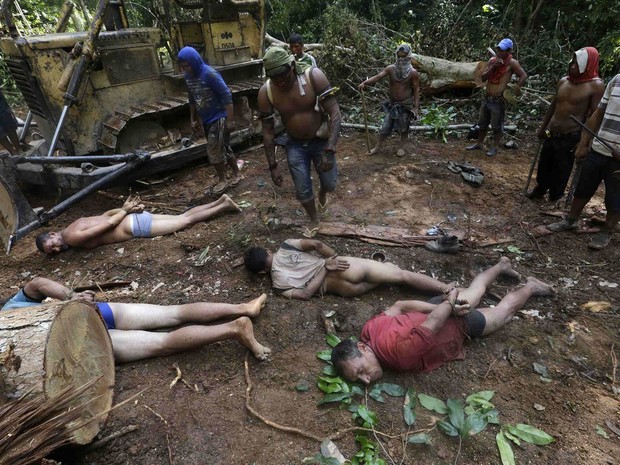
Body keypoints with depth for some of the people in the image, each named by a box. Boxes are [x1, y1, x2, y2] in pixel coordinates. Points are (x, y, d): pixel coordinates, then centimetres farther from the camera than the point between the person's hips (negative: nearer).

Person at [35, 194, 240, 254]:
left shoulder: (73, 236, -12)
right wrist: (125, 209, 8)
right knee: (184, 216, 6)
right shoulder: (75, 225, 18)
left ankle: (223, 206, -5)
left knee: (187, 221, -6)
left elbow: (109, 223, -19)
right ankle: (220, 201, 6)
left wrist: (126, 210, -5)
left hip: (136, 225, -8)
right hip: (134, 218, 8)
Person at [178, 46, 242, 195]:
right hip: (206, 120, 8)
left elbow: (226, 96, -20)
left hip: (218, 118, -7)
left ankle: (222, 180, 13)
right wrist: (193, 119, 18)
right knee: (223, 149, 15)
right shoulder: (188, 76, 4)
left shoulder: (210, 74, -20)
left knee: (214, 152, -5)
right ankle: (237, 174, 28)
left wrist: (230, 120, -22)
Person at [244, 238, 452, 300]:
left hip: (335, 284, 0)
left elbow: (304, 294, -5)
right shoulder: (285, 246, 9)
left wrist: (326, 266, 1)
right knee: (401, 275, 4)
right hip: (342, 268, 1)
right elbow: (316, 243, -4)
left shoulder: (278, 282, 7)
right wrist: (333, 259, 11)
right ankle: (451, 291, 0)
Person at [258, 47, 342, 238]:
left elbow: (335, 113, -24)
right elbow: (267, 131, -8)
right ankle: (314, 221, 35)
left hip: (321, 140, -1)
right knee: (302, 190, 5)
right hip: (295, 144, 1)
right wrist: (273, 166, -8)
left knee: (330, 184, 9)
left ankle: (322, 193, 49)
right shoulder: (266, 92, -17)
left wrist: (330, 150, -32)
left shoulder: (313, 76, -24)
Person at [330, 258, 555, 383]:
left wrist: (449, 304, -16)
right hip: (449, 308, 6)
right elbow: (399, 305, -12)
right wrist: (446, 306, -11)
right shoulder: (370, 329, -24)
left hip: (461, 323, -6)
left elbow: (433, 322, -36)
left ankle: (530, 287, 49)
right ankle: (500, 266, 60)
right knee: (474, 291, 36)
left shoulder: (400, 352, -43)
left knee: (505, 310, 26)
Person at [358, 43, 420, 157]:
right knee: (385, 127, 6)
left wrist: (416, 107, -13)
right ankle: (378, 147, 19)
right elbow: (378, 77, -16)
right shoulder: (391, 69, -6)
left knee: (404, 128, 9)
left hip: (406, 105, -2)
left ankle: (401, 147, 27)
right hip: (392, 104, 2)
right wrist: (365, 82, -33)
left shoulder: (413, 73, -11)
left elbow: (416, 90, -9)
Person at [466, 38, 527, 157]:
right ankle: (479, 144, 30)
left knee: (497, 126, 3)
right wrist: (493, 67, -13)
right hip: (487, 98, 6)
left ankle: (494, 147, 14)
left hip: (499, 100, -6)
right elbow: (483, 78, 0)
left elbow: (523, 75, -9)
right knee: (482, 123, 16)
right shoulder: (492, 60, 5)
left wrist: (517, 87, -23)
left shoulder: (512, 63, -10)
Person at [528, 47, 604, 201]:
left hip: (570, 138, -5)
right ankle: (540, 189, 40)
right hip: (551, 134, 5)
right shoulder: (563, 81, 6)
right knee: (544, 165, 18)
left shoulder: (596, 85, -12)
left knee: (561, 172, 6)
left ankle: (554, 198, 23)